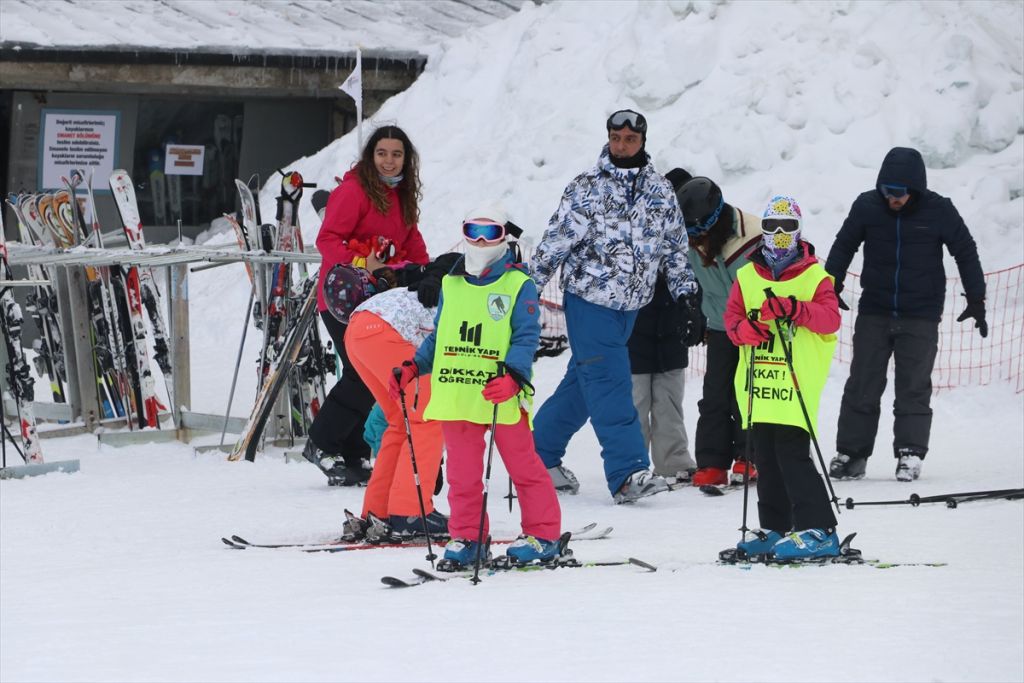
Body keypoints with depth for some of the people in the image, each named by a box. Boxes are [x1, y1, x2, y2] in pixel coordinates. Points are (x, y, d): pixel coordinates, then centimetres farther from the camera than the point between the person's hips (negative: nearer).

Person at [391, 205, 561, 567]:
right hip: (456, 396, 4)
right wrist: (414, 367, 8)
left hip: (502, 398, -4)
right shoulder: (451, 284, 14)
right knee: (462, 473, 8)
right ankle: (466, 537, 17)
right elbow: (438, 337, 22)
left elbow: (526, 337, -8)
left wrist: (512, 376, -23)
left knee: (523, 466, 4)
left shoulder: (518, 285, -1)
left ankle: (542, 534, 12)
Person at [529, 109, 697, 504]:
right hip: (589, 298, -5)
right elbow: (555, 241, -5)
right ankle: (628, 472, -17)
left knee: (584, 381, 12)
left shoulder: (660, 192, 8)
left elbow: (673, 247, 16)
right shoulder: (587, 187, -6)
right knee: (609, 382, -12)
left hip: (629, 304, 5)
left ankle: (541, 456, 24)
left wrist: (685, 293, 11)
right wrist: (528, 289, -7)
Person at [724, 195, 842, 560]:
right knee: (765, 458, 10)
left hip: (796, 382, -5)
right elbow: (732, 316, 11)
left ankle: (818, 530, -12)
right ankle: (774, 528, 19)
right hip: (758, 383, 5)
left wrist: (794, 309, -25)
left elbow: (830, 318, -9)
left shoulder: (814, 276, 2)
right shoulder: (746, 276, 14)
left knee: (792, 454, -13)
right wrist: (745, 328, -12)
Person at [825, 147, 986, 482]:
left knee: (914, 388, -2)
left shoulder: (939, 211, -7)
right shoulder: (867, 206, -4)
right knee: (862, 386, 1)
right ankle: (851, 452, 7)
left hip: (921, 316, -1)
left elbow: (966, 253, 4)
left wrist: (976, 300, 4)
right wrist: (830, 289, 8)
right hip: (873, 313, 2)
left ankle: (910, 454, 2)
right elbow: (843, 247, 10)